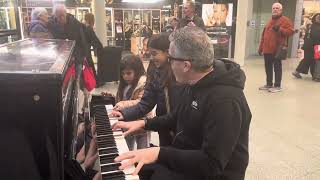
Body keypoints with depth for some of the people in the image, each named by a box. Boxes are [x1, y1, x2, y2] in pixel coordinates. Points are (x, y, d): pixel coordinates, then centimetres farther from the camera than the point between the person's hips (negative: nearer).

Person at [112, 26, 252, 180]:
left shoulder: (225, 100, -29)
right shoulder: (194, 82, 1)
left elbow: (212, 164, -31)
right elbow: (176, 119, 17)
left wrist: (159, 153, -33)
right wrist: (144, 123, 9)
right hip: (184, 158, 8)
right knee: (128, 167, 4)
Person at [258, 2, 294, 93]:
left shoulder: (285, 20, 0)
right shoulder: (270, 21, 21)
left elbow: (291, 31, -10)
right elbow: (264, 34, 20)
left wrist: (279, 29, -20)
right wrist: (261, 47, 17)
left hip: (277, 49, -7)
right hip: (267, 49, 7)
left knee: (277, 67, -1)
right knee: (268, 67, 11)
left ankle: (277, 86, 5)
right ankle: (269, 84, 22)